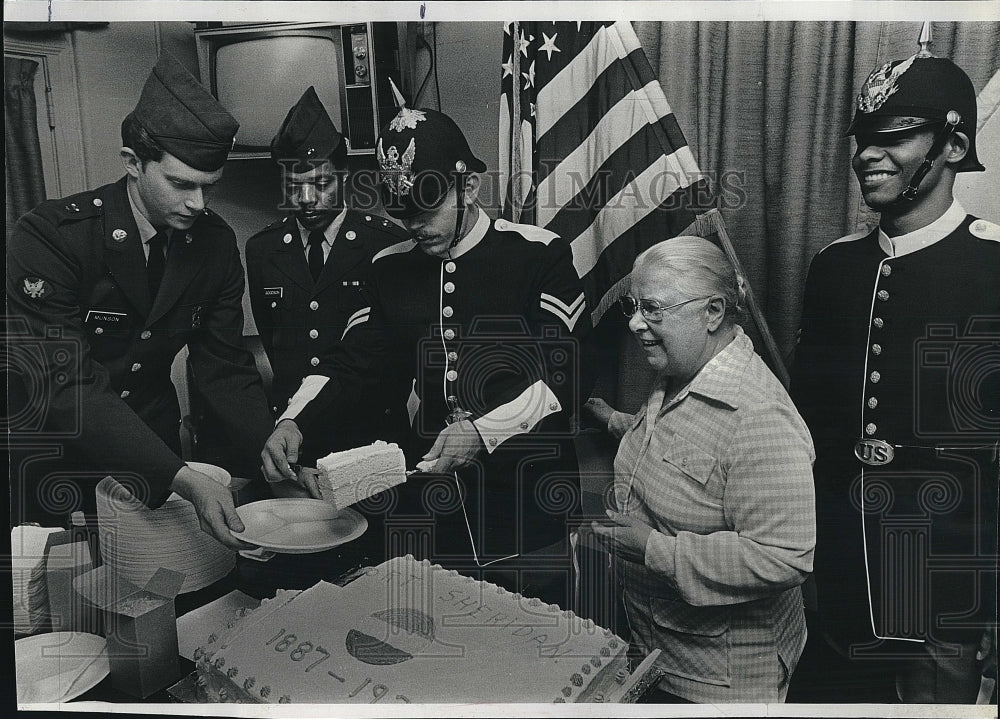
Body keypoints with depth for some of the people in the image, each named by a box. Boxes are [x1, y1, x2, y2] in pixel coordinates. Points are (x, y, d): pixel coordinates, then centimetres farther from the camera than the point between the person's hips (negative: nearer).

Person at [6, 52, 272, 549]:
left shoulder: (215, 243, -8)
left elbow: (223, 367, -5)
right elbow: (67, 386, -30)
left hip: (153, 445, 4)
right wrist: (184, 480, -40)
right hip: (50, 456, -4)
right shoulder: (48, 237, -23)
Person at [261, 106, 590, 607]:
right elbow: (349, 364, 9)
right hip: (426, 502, 4)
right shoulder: (390, 268, 9)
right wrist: (292, 422, -7)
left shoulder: (537, 256, -7)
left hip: (528, 503, -3)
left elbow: (566, 378, -12)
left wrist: (485, 431, -22)